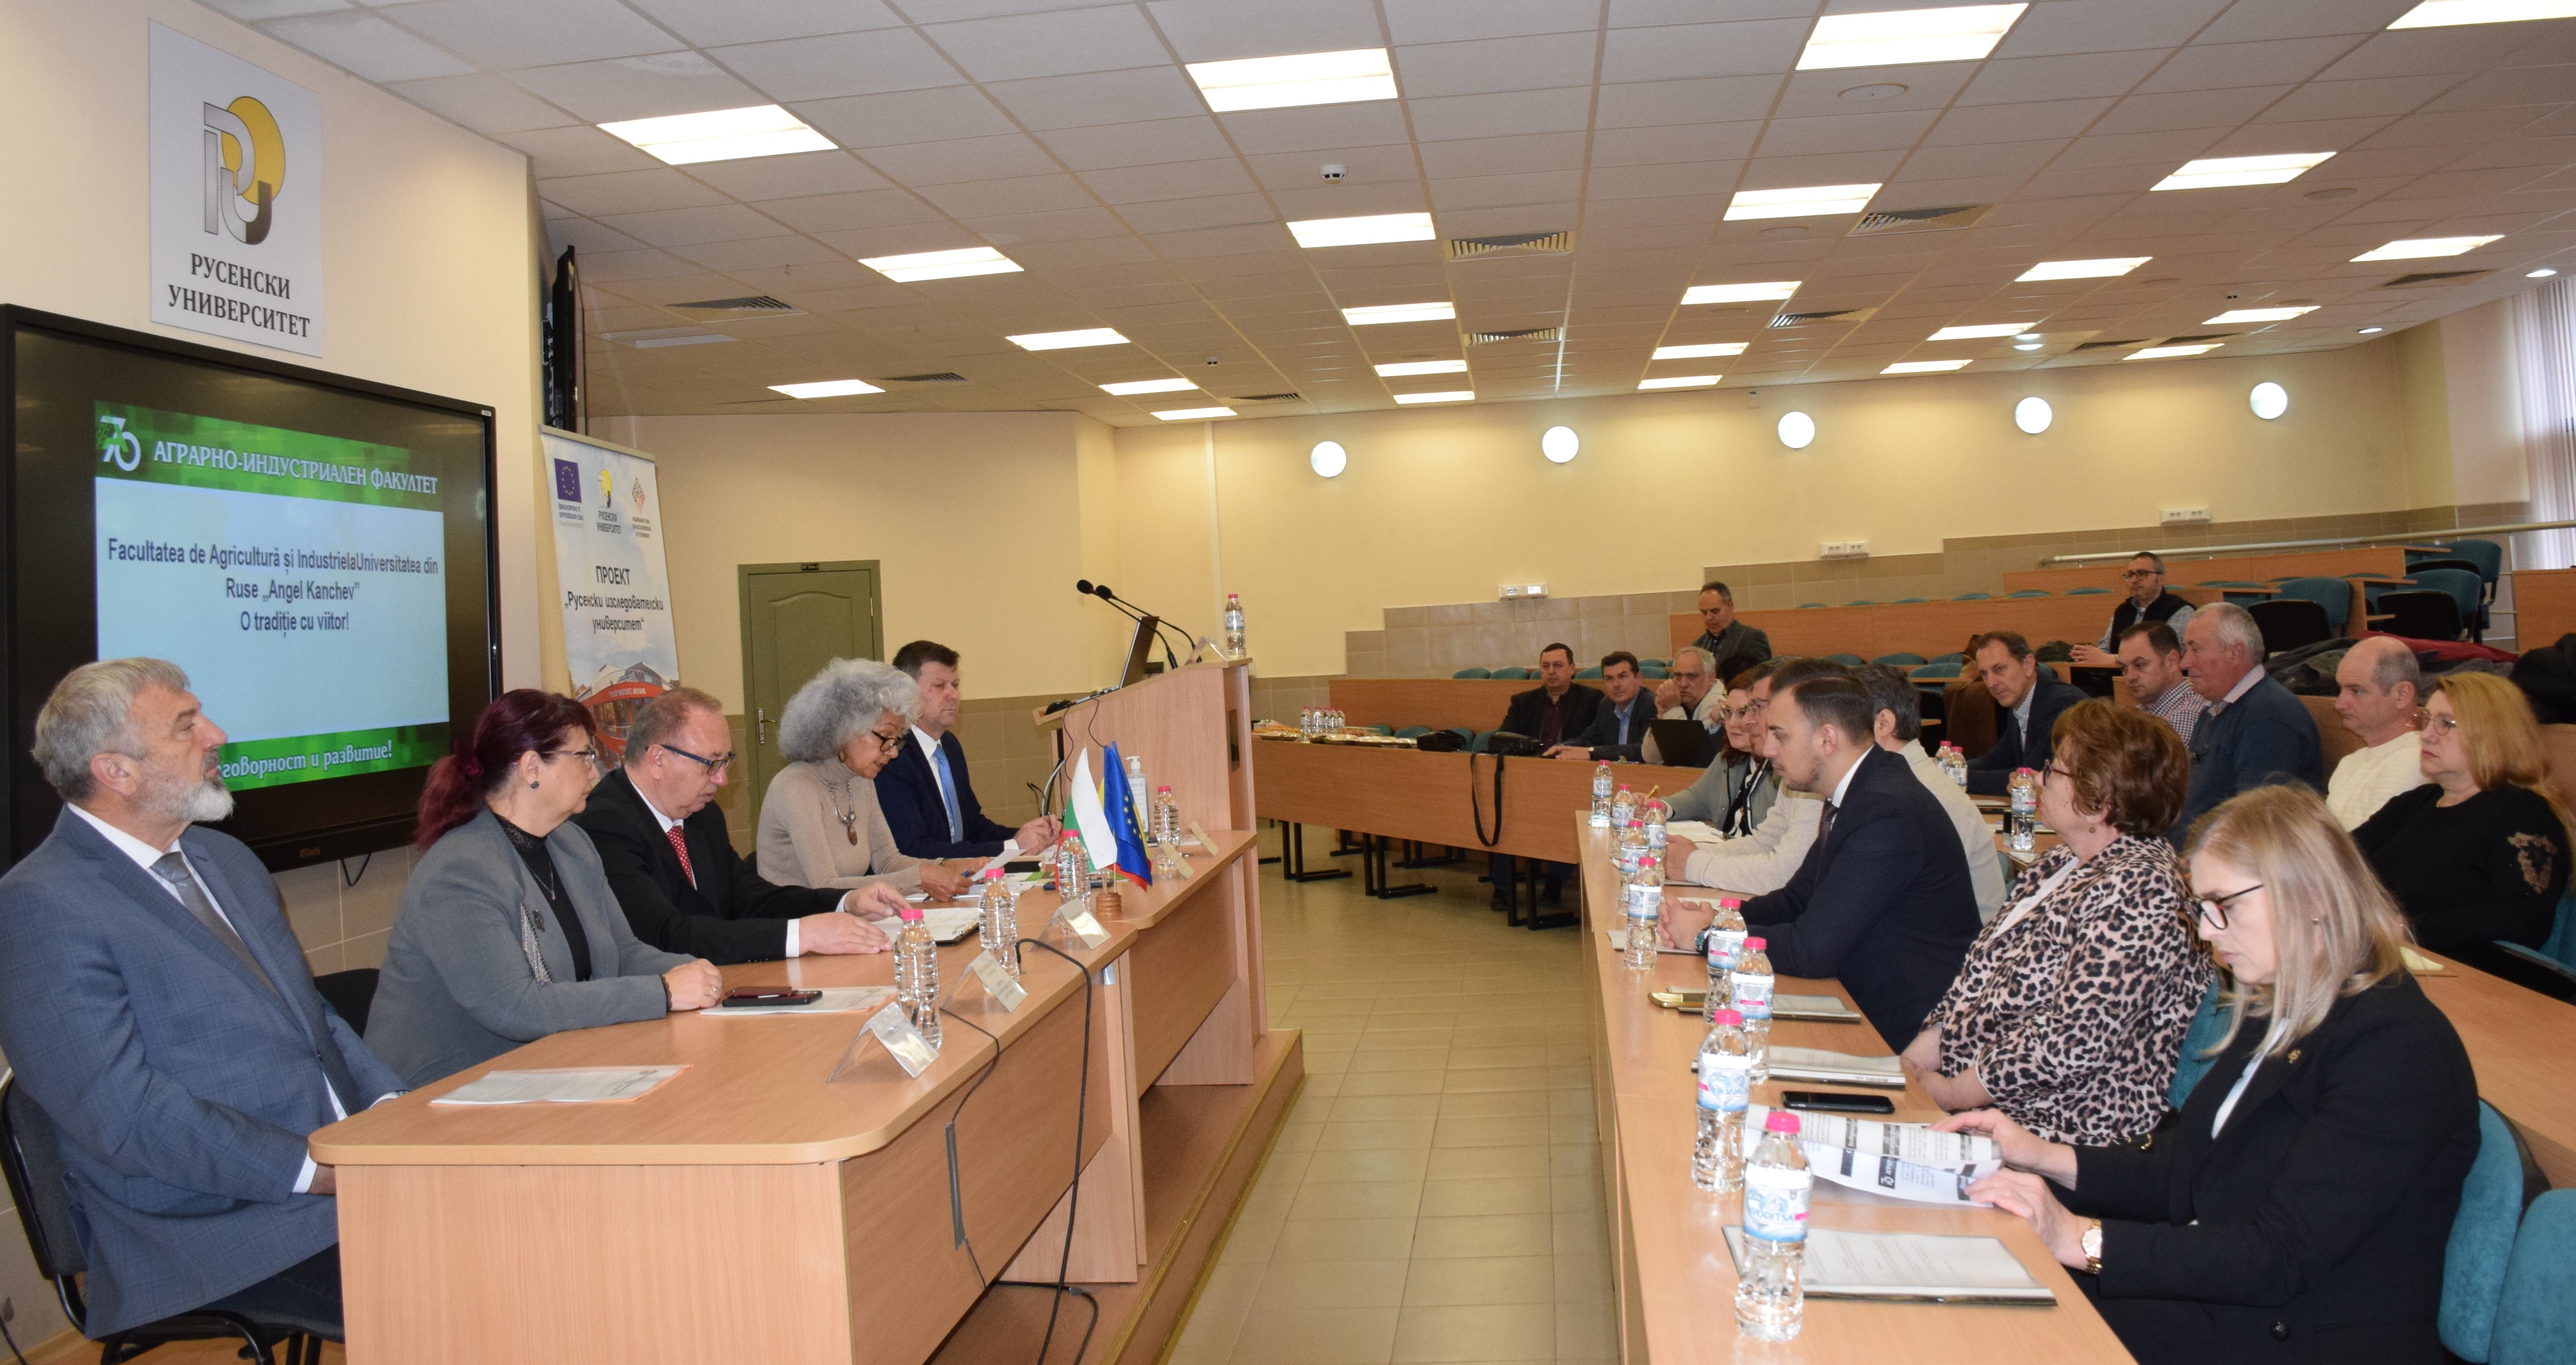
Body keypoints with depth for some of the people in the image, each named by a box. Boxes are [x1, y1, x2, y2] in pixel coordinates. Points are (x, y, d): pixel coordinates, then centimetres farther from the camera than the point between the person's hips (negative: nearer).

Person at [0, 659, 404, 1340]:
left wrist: (396, 1110, 2)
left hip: (349, 1174, 8)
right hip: (210, 1232, -8)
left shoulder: (226, 860, 17)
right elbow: (124, 1116, -16)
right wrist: (321, 1173, -18)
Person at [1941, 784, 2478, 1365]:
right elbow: (2181, 1174, 13)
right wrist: (2048, 1158, -1)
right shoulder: (2278, 1013, 11)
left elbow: (2281, 1258, -23)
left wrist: (2082, 1240, -27)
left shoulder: (2398, 1050, -18)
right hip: (2216, 1297, 8)